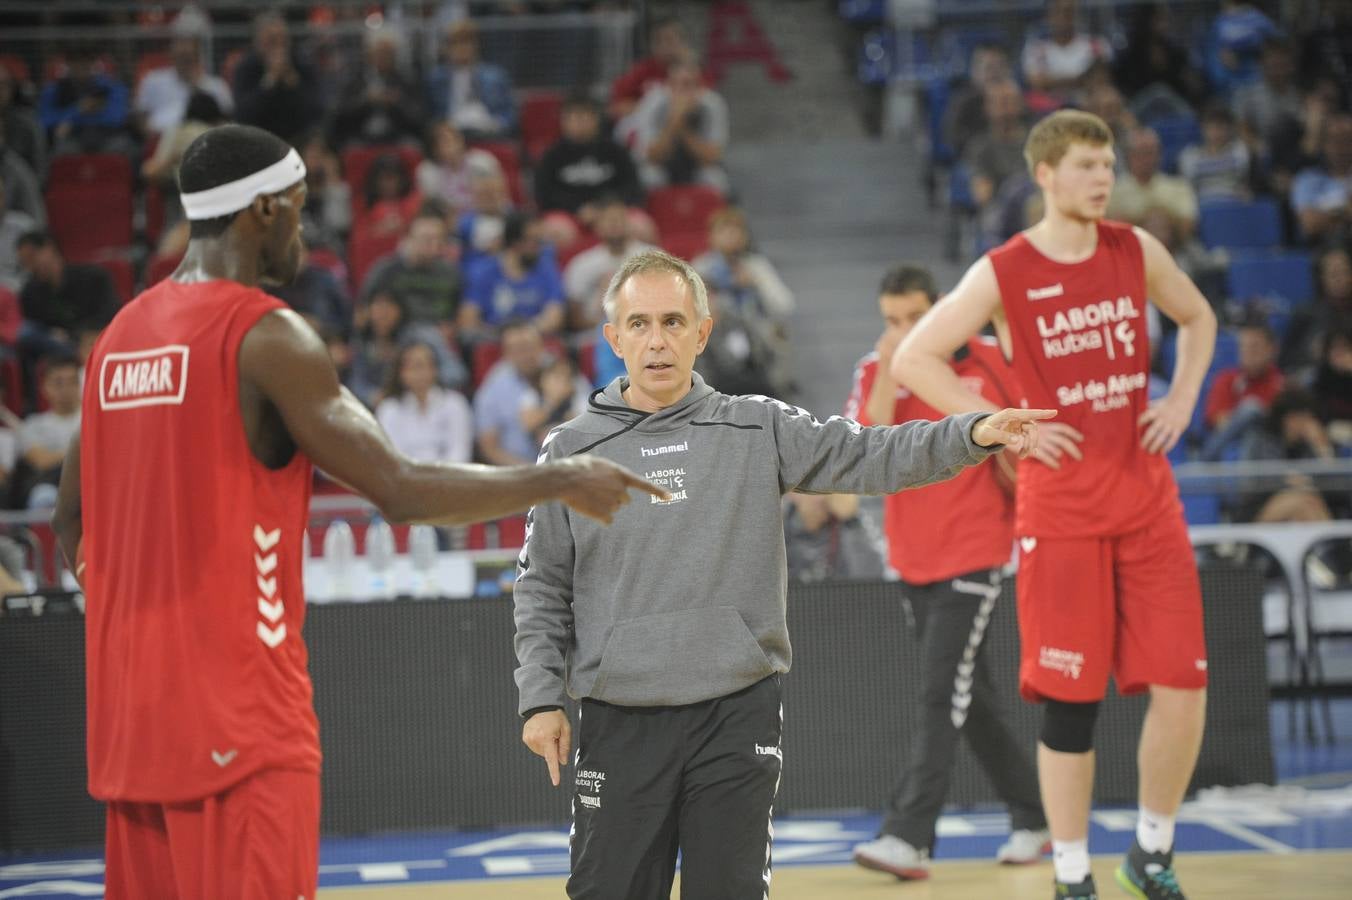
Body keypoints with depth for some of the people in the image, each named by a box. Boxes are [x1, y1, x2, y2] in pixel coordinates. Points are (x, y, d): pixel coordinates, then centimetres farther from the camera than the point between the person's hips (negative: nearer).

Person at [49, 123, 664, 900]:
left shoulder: (122, 333, 13)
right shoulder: (267, 334, -11)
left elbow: (73, 521, 19)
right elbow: (404, 493, -17)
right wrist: (563, 481, -6)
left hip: (133, 705, 8)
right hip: (238, 710, -8)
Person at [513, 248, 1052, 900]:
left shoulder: (758, 430, 5)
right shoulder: (571, 451, 5)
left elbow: (867, 456, -2)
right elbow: (542, 588, 9)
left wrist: (972, 434, -17)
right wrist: (540, 697, 0)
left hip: (737, 719, 0)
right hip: (620, 723, 0)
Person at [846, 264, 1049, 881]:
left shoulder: (990, 362, -5)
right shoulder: (875, 372, 2)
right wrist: (889, 377, -17)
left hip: (974, 550, -5)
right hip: (914, 555, 5)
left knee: (941, 694, -14)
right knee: (972, 696, 13)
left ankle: (909, 836, -19)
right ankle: (1032, 817, 25)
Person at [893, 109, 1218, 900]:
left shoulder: (1136, 251, 5)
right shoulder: (1003, 273, -6)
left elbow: (1198, 318, 23)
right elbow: (914, 360, -4)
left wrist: (1183, 400, 8)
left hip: (1146, 492, 4)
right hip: (1061, 502, -3)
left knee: (1183, 684, -2)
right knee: (1071, 701, -1)